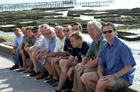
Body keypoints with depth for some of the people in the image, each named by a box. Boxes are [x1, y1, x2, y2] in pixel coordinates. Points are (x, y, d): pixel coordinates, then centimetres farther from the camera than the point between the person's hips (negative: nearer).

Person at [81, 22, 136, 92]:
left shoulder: (122, 46, -14)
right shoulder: (105, 47, 9)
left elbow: (129, 67, -17)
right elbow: (101, 65, 9)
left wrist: (114, 76, -25)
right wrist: (101, 76, -12)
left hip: (122, 77, -7)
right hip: (108, 74, 8)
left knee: (102, 83, -35)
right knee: (85, 78, -4)